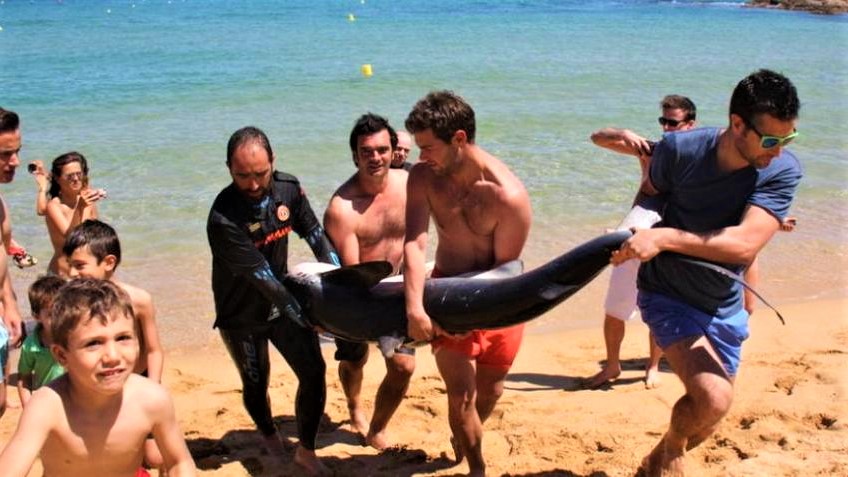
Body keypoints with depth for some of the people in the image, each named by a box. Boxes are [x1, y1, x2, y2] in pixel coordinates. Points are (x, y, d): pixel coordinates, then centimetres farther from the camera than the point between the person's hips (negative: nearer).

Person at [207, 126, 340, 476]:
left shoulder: (288, 189, -13)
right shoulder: (223, 219, -29)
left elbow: (314, 234, -3)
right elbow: (262, 277, -30)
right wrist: (309, 318, -32)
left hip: (283, 301, 4)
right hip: (242, 316, -3)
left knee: (314, 372, -3)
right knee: (256, 385, 13)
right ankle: (269, 435, 45)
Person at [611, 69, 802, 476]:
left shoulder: (782, 171, -20)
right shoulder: (678, 150, -21)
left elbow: (744, 244, -32)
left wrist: (664, 237, -37)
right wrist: (636, 235, -12)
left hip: (724, 307, 3)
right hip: (669, 296, -3)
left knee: (705, 421, 17)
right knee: (713, 398, -25)